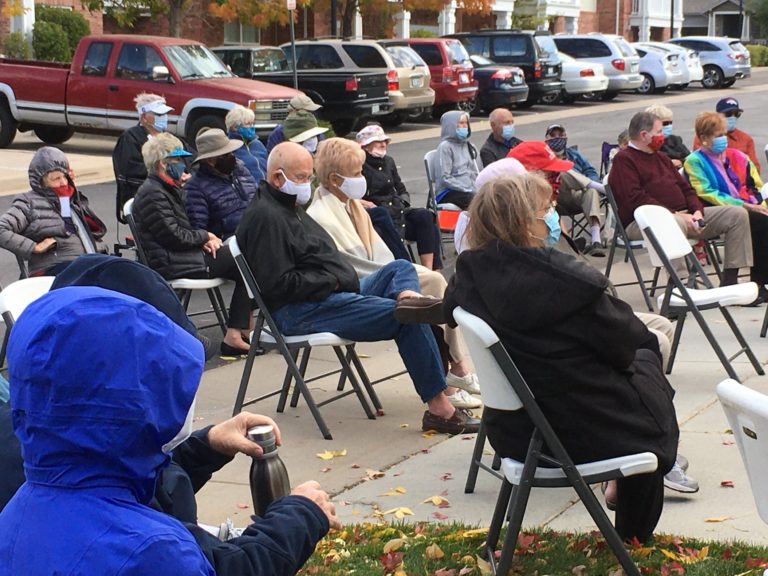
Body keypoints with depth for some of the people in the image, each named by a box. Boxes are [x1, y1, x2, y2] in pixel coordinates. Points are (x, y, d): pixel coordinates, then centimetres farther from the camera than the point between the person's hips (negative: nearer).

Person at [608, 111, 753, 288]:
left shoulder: (661, 158, 27)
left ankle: (729, 281, -5)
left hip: (684, 215, 9)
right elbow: (636, 199, -15)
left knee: (738, 214, -2)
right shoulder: (624, 159, -2)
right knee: (676, 224, -44)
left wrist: (697, 211, 1)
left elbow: (685, 187, 24)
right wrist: (675, 214, -19)